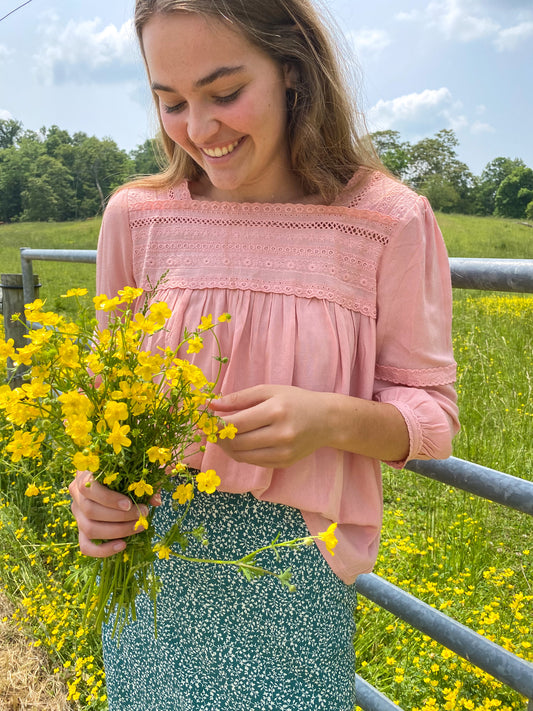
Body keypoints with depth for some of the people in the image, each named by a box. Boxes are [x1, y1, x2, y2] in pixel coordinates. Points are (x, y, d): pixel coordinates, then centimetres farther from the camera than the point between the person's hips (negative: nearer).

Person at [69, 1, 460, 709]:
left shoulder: (390, 219, -10)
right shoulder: (136, 216, -3)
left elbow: (433, 416, -4)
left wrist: (331, 418, -24)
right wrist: (95, 477, -13)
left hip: (296, 566, -2)